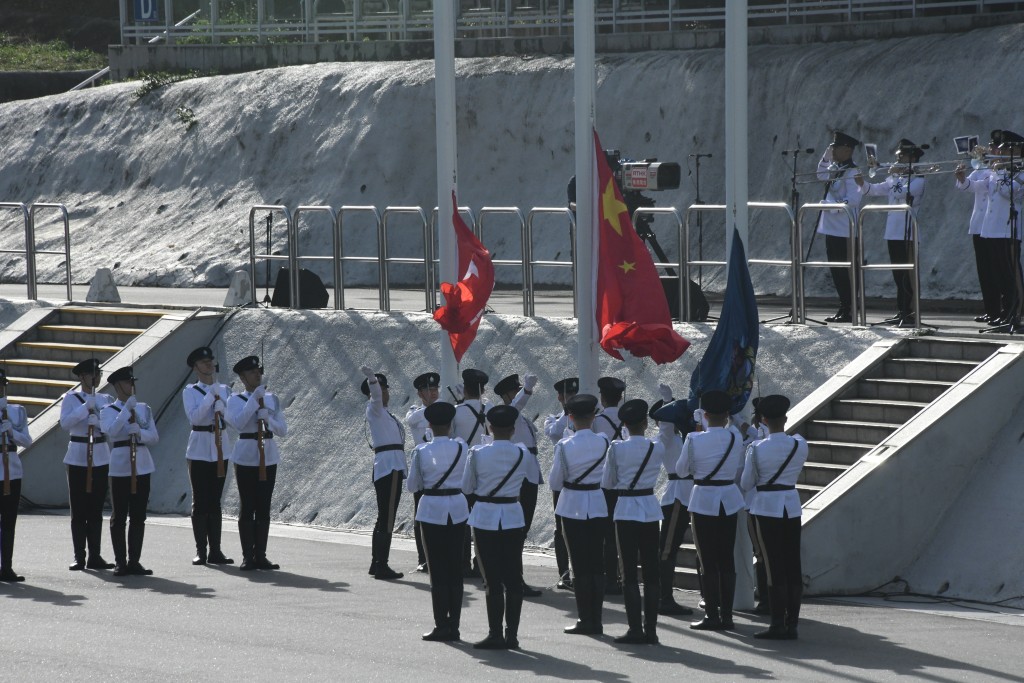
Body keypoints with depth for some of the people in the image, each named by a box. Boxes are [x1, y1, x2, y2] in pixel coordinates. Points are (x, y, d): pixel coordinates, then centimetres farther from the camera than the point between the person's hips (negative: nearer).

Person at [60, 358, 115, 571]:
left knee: (96, 509, 5)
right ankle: (79, 557, 3)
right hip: (78, 457, -3)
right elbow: (65, 422, -15)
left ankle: (95, 556, 9)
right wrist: (86, 408, -22)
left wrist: (96, 418, -17)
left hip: (101, 457, 3)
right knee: (79, 510, -1)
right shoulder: (70, 399, 0)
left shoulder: (105, 400, 8)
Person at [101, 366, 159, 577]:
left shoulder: (144, 409, 12)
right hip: (120, 466, -4)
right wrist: (127, 409, -22)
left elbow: (154, 437, 5)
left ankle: (134, 561, 10)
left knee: (138, 516, 5)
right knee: (119, 516, -1)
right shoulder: (109, 410, 1)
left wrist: (140, 432, -15)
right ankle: (120, 562, 4)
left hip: (142, 466, 4)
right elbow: (111, 431, -18)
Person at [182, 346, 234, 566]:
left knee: (215, 502, 6)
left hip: (220, 450, 3)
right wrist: (211, 395, -17)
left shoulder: (224, 390, 8)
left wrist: (220, 403, -17)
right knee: (200, 502, -1)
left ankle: (215, 550, 8)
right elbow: (194, 416, -16)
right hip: (199, 450, -3)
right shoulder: (190, 391, -2)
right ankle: (201, 551, 3)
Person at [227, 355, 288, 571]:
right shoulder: (236, 400, -2)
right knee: (247, 508, -2)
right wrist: (255, 399, -20)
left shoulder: (272, 399, 10)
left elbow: (283, 430, 6)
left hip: (268, 457, 4)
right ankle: (248, 557, 2)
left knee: (264, 508, 5)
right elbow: (237, 423, -19)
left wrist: (268, 419, -13)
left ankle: (260, 555, 10)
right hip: (246, 457, -4)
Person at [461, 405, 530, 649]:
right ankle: (512, 635, 9)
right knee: (513, 579, 8)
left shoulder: (478, 454, -9)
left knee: (493, 580, 1)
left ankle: (495, 635, 1)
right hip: (513, 517, 2)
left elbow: (467, 488, 0)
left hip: (485, 518, -2)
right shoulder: (522, 454, -4)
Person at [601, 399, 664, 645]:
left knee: (629, 572, 0)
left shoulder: (616, 448, -8)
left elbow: (606, 483, 1)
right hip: (650, 510, 2)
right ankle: (651, 629, 5)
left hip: (626, 510, -2)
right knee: (651, 571, 6)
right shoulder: (657, 448, -2)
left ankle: (635, 629, -3)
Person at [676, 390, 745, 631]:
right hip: (729, 500, 3)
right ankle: (726, 615, 10)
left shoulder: (694, 439, -12)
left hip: (703, 500, -3)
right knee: (726, 560, 9)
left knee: (708, 561, 2)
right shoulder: (735, 437, -3)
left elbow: (681, 470, 2)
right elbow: (739, 468, 10)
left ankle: (712, 616, 1)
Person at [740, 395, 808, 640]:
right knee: (793, 566, 6)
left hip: (767, 507, -3)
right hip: (792, 505, 3)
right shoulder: (800, 445, -2)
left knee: (774, 567, -2)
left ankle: (778, 626, -2)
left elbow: (746, 484, -2)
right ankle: (792, 624, 8)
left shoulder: (757, 449, -11)